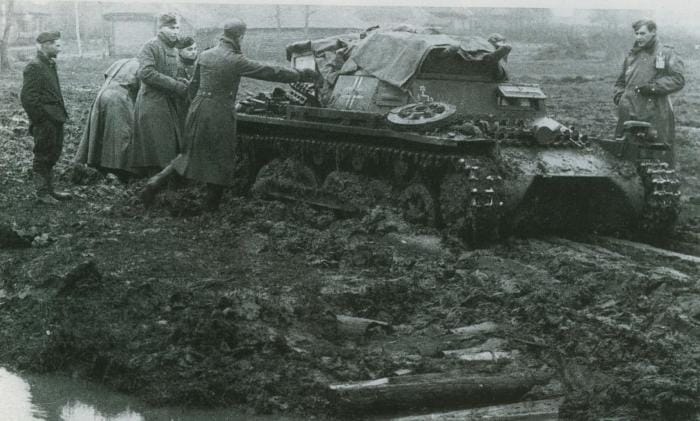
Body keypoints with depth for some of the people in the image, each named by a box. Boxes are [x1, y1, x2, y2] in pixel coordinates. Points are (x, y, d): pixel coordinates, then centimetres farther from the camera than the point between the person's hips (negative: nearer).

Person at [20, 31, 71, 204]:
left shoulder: (49, 65, 14)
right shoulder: (34, 67, -15)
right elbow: (28, 97, -19)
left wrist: (61, 115, 14)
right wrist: (41, 118, -18)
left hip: (55, 119, 9)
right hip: (45, 123, -9)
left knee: (52, 157, 16)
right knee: (42, 157, 0)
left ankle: (49, 189, 25)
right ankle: (42, 192, 8)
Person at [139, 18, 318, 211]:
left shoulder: (204, 56, 4)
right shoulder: (236, 61, -14)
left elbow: (194, 85, 14)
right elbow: (271, 72, -12)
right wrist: (302, 75, -3)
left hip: (198, 110, 6)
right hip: (220, 115, -6)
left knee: (191, 152, 22)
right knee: (222, 158, 13)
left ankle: (154, 183, 12)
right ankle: (211, 202, 23)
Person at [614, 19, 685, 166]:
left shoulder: (666, 54, 1)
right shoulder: (632, 56, 19)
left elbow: (678, 80, -10)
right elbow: (621, 81, 29)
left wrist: (653, 87, -16)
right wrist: (619, 95, 9)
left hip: (656, 115, -5)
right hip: (630, 114, 5)